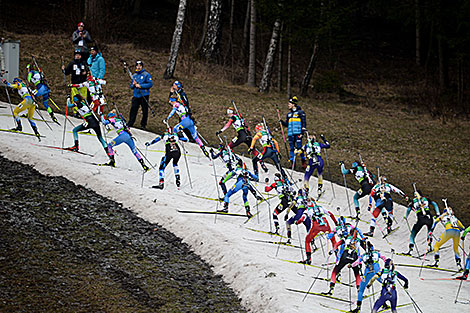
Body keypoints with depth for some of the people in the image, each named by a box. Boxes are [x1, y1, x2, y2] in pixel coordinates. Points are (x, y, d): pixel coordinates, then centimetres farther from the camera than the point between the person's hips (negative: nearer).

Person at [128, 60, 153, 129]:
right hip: (135, 96, 4)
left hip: (144, 95, -4)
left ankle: (143, 125, 11)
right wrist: (133, 85, -2)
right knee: (133, 110, -1)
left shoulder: (146, 74, -2)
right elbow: (131, 86, 22)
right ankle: (130, 124, 3)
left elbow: (150, 84, -10)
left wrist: (140, 86, -15)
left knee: (145, 111, 2)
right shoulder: (134, 75, 16)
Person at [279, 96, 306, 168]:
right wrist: (282, 122, 5)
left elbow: (304, 122, 0)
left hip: (298, 133, -5)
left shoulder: (300, 112, 4)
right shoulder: (289, 114, 21)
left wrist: (303, 131, -10)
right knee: (292, 148, 3)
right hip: (290, 133, 6)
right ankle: (292, 162, 4)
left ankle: (303, 161, -5)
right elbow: (286, 124, 23)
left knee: (299, 147, -11)